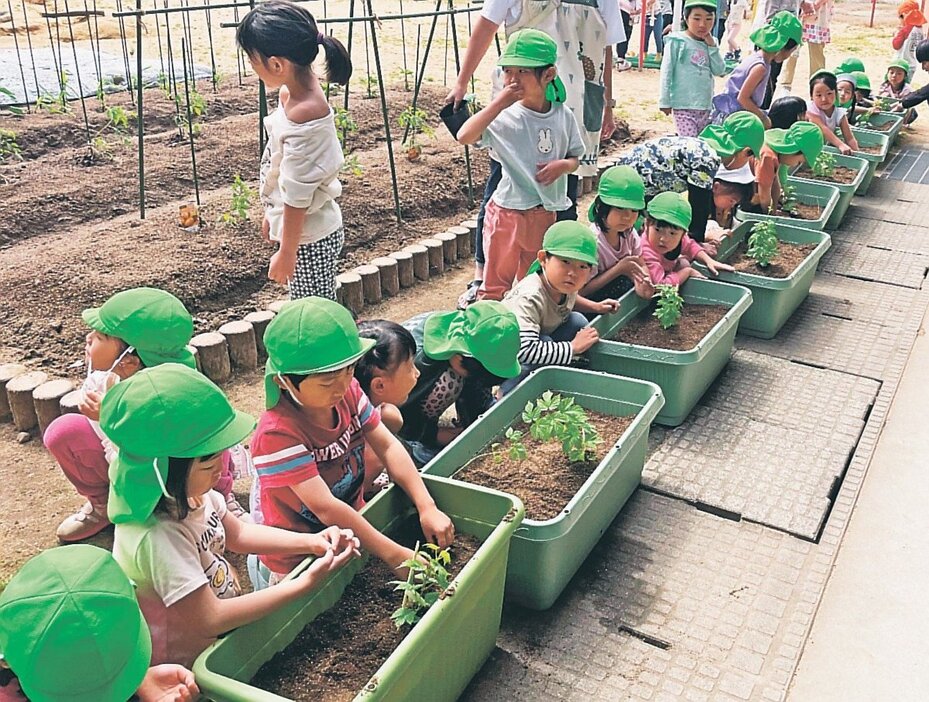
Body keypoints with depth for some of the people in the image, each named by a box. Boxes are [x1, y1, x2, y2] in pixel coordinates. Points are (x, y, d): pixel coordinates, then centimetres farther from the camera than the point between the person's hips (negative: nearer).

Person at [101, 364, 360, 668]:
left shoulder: (190, 492, -10)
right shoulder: (157, 537, -34)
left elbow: (237, 533, 8)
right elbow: (210, 620, -30)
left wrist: (310, 541, -6)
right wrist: (305, 583, -29)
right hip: (187, 665, -7)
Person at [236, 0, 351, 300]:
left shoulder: (305, 113, -27)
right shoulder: (293, 92, 1)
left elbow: (298, 195, -22)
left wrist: (286, 252, -15)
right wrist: (272, 215, 22)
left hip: (309, 238, -9)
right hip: (300, 228, 9)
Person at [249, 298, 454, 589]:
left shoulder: (349, 391, -12)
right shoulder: (277, 433, -32)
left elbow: (388, 447, -9)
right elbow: (326, 508, -33)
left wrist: (427, 507, -21)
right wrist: (394, 555, -31)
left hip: (352, 527, 6)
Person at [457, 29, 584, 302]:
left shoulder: (563, 116, -2)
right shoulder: (503, 116, -14)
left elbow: (576, 157, 11)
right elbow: (465, 136, -29)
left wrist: (563, 164, -12)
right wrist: (497, 103, -31)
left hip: (546, 213, 4)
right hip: (508, 211, -4)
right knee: (497, 282, 5)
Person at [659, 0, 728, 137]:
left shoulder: (710, 43, 10)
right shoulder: (677, 42, -7)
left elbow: (720, 71, 5)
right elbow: (666, 72, -7)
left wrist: (712, 46, -3)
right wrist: (664, 101, -10)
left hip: (705, 106, 6)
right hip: (683, 106, -6)